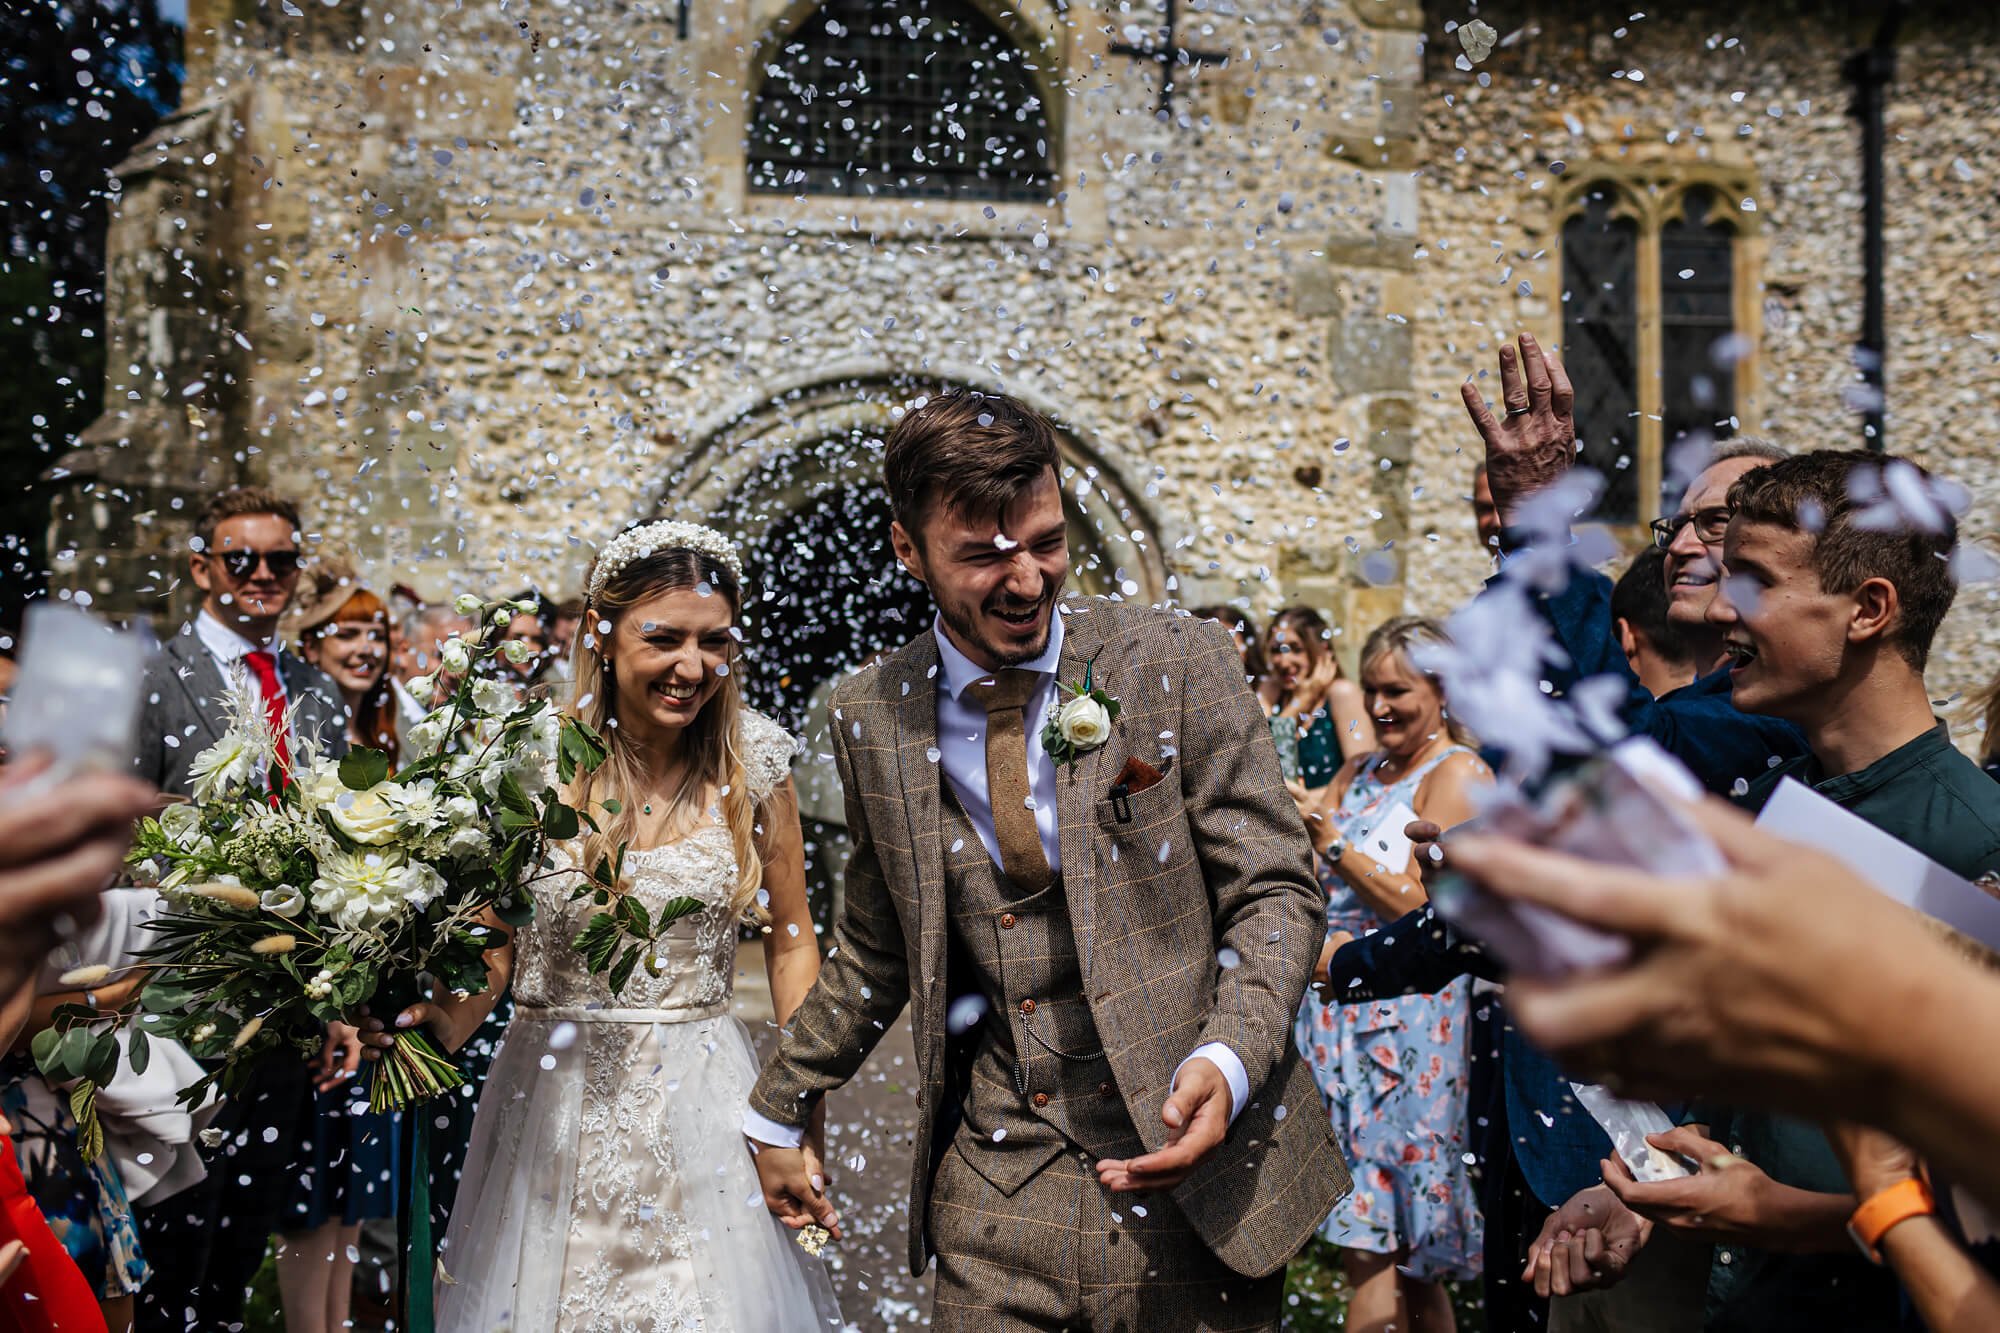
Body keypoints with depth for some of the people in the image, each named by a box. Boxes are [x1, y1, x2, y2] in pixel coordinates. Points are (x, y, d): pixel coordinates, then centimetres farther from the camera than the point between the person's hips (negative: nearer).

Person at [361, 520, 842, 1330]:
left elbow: (790, 941, 5)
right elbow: (493, 943, -1)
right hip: (557, 1102, 0)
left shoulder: (753, 761, -3)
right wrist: (441, 1030, -22)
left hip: (702, 1103, 1)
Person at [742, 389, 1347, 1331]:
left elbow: (1277, 891, -5)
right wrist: (778, 1110, 22)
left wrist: (1228, 1060, -21)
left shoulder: (1180, 663, -6)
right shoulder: (870, 717, 3)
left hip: (1186, 1159, -2)